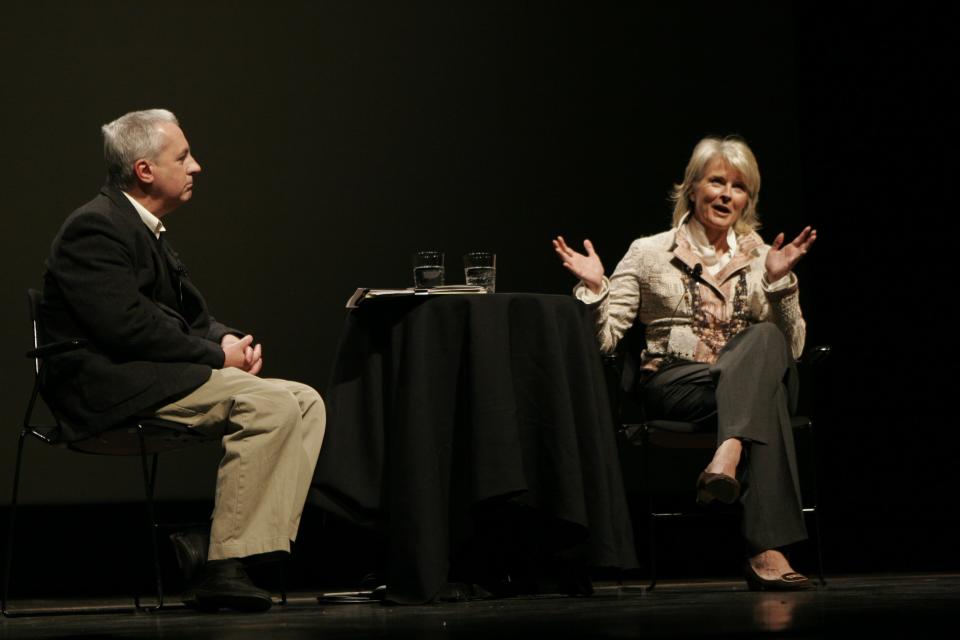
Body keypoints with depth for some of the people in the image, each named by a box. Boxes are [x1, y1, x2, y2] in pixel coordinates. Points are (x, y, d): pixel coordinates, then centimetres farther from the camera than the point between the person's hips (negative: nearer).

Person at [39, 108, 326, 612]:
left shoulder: (147, 229, 21)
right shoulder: (96, 227, -11)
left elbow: (192, 315, 23)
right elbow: (125, 326, -22)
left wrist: (227, 340, -1)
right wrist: (216, 354, -15)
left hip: (153, 378, 11)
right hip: (110, 389, -10)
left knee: (306, 402, 0)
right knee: (273, 406, -25)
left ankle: (266, 548, -13)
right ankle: (222, 567, -25)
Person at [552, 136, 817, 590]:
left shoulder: (762, 257, 17)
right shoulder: (650, 253, 12)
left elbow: (790, 347, 6)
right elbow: (604, 339, 5)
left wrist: (779, 281, -7)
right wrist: (594, 288, -13)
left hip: (752, 382, 2)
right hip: (673, 387, -2)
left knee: (765, 339, -36)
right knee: (765, 395, -36)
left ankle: (728, 458, -54)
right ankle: (765, 549, -49)